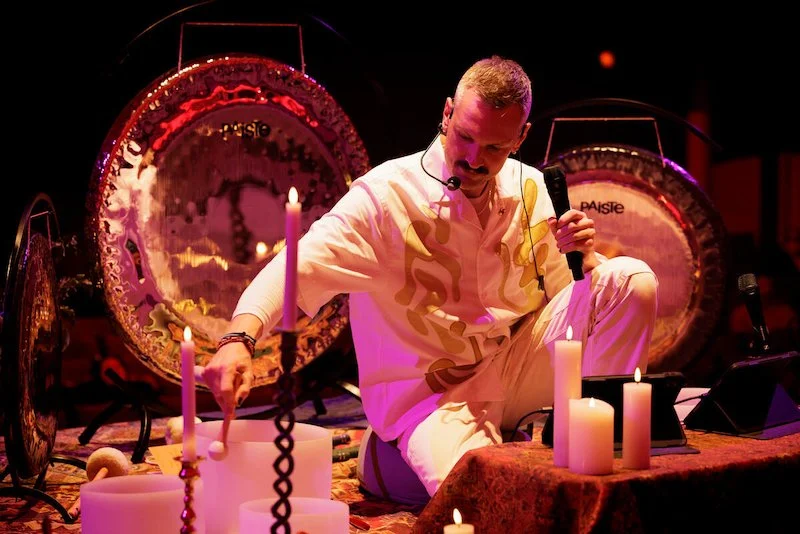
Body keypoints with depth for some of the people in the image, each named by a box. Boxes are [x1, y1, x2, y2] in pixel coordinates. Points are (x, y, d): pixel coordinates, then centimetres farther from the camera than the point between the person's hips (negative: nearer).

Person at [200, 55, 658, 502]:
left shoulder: (530, 188, 2)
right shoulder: (387, 194, -16)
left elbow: (561, 291, 11)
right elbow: (300, 266, -27)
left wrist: (584, 256, -13)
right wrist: (240, 339, -44)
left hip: (516, 365, 6)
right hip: (431, 393, -6)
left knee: (633, 281, -10)